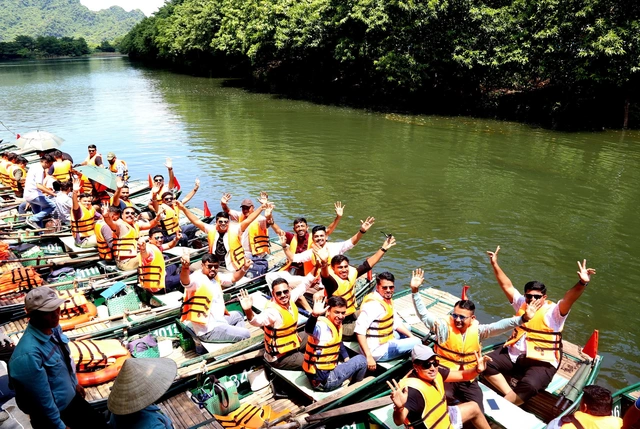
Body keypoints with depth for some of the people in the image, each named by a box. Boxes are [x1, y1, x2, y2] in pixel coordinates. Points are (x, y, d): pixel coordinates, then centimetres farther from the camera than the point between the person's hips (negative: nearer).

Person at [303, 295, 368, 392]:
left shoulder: (337, 324, 3)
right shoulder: (322, 326, -23)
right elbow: (308, 330, -47)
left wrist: (347, 358, 14)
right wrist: (314, 315, -64)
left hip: (327, 371, 9)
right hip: (322, 381, -9)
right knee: (361, 360, -2)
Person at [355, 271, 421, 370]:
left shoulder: (387, 298, 3)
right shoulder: (373, 304, -27)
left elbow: (396, 322, 14)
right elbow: (359, 331, -33)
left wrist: (411, 336, 5)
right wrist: (368, 356, -33)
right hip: (377, 351, -10)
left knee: (407, 328, 26)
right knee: (416, 343, -8)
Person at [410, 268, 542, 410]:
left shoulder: (477, 330, -5)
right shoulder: (443, 326, -12)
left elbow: (499, 326, -14)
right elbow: (423, 314, -19)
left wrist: (523, 318, -29)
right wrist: (415, 291, -33)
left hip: (468, 380, 3)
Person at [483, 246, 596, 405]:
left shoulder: (553, 311, -6)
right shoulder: (522, 304, 11)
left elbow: (568, 299, -23)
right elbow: (507, 286, 12)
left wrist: (582, 283, -41)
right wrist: (495, 265, 7)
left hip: (542, 362, -6)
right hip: (513, 354, 6)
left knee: (529, 386, -33)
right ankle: (510, 396, -19)